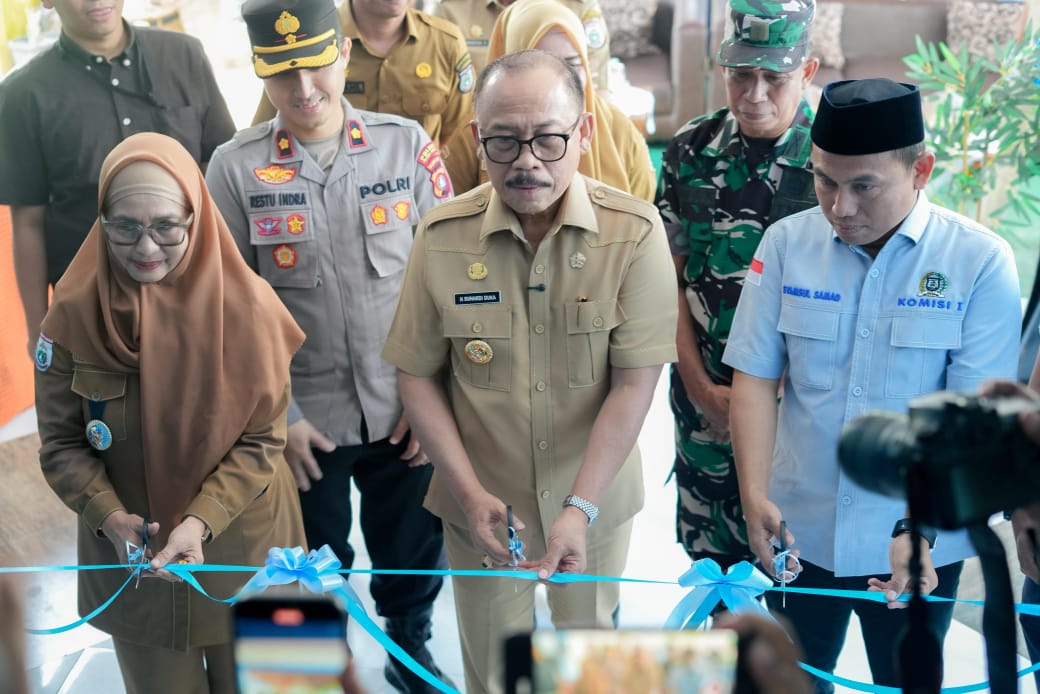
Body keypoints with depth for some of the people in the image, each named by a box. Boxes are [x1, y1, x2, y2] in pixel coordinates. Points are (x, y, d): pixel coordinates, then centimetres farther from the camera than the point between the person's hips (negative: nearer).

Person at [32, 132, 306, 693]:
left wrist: (202, 520, -24)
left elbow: (262, 440, -10)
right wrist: (110, 517, -22)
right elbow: (61, 443, -5)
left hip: (240, 554, 0)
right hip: (131, 560, 1)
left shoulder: (246, 304, -15)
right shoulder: (74, 313, -11)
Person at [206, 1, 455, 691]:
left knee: (414, 554, 17)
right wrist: (279, 417, -7)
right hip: (304, 419, -1)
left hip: (406, 414, 1)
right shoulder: (235, 168, -5)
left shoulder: (406, 144, -4)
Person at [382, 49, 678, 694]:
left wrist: (580, 507, -21)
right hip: (483, 503, 1)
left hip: (595, 500, 0)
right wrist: (470, 492, -12)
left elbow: (635, 383, -16)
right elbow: (418, 374, -4)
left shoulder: (635, 230, -17)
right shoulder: (442, 236, -11)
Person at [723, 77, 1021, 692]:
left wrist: (919, 530, -21)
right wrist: (755, 497, -14)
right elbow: (755, 379, -4)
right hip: (799, 532, 2)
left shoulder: (980, 261, -11)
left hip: (918, 546, -2)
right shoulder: (786, 243, -4)